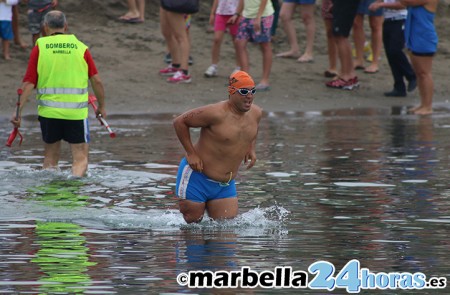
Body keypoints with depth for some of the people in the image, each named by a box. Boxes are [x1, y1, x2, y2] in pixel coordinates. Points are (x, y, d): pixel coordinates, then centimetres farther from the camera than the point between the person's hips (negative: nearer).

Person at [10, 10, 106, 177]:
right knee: (80, 158, 2)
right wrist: (101, 106, 17)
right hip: (77, 112, -1)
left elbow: (29, 83, -4)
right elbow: (96, 80, 4)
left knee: (51, 156, 17)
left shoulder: (40, 47, 2)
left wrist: (18, 110, -2)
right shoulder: (80, 47, 5)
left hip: (48, 111, 1)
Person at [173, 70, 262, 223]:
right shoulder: (216, 113, -22)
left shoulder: (256, 113, -1)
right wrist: (191, 153, -16)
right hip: (197, 178, -6)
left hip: (226, 186, 6)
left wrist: (251, 149, 11)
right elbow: (179, 122, -15)